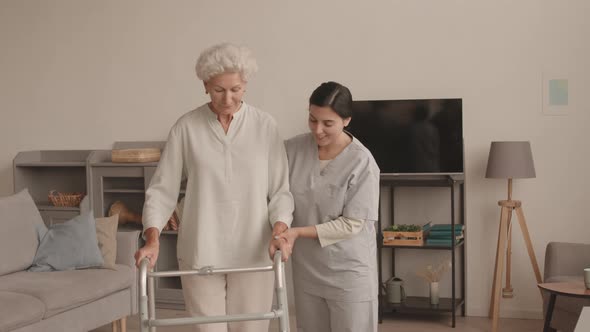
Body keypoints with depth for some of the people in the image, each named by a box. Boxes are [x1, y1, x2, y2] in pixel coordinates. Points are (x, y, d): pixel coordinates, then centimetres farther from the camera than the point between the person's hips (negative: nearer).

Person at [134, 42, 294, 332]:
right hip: (200, 253, 0)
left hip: (253, 253, 0)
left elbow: (280, 189, -1)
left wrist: (280, 227, -19)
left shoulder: (264, 126, -2)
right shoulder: (186, 127, -3)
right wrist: (152, 238, -16)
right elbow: (162, 188, -2)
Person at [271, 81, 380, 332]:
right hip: (306, 268, 4)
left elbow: (352, 224, -15)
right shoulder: (293, 149, -4)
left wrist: (299, 232, -19)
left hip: (349, 271, -4)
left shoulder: (362, 162, -17)